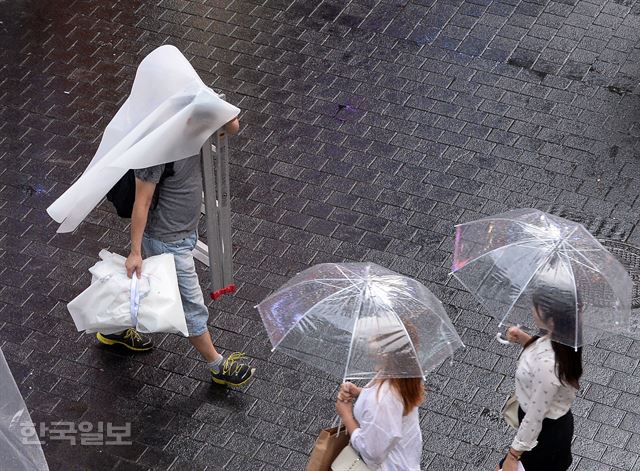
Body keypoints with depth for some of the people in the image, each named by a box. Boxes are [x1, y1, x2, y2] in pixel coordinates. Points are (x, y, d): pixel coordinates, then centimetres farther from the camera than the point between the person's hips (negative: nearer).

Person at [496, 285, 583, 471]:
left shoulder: (548, 365, -40)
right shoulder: (560, 338, -15)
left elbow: (535, 417, -30)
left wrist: (513, 456, -21)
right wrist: (523, 339, -9)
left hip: (544, 431, -9)